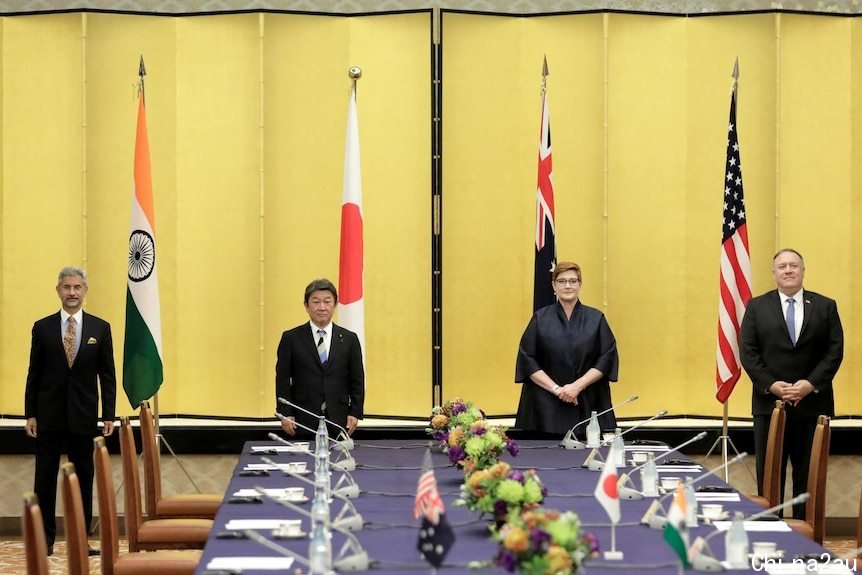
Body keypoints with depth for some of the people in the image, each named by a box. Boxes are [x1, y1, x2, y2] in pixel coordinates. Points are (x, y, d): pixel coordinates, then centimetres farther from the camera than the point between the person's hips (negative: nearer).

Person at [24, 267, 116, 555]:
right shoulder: (42, 328, 3)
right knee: (45, 478, 3)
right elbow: (34, 374, 4)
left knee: (84, 477, 5)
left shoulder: (100, 328, 3)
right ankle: (45, 538, 10)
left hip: (83, 415, 0)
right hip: (49, 415, 0)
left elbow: (107, 375, 3)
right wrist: (30, 414, -1)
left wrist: (108, 415, -2)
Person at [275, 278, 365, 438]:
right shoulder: (291, 338, 4)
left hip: (338, 420, 1)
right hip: (303, 420, -1)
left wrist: (355, 413, 1)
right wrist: (285, 414, -4)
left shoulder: (349, 339, 9)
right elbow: (282, 379, 3)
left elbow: (357, 381, 10)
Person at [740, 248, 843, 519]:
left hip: (813, 403, 0)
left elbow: (835, 351, 0)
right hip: (769, 403, 0)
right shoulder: (757, 307, 6)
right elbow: (748, 352, 0)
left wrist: (811, 384, -13)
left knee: (808, 474, 4)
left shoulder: (825, 307, 7)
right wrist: (772, 385, -13)